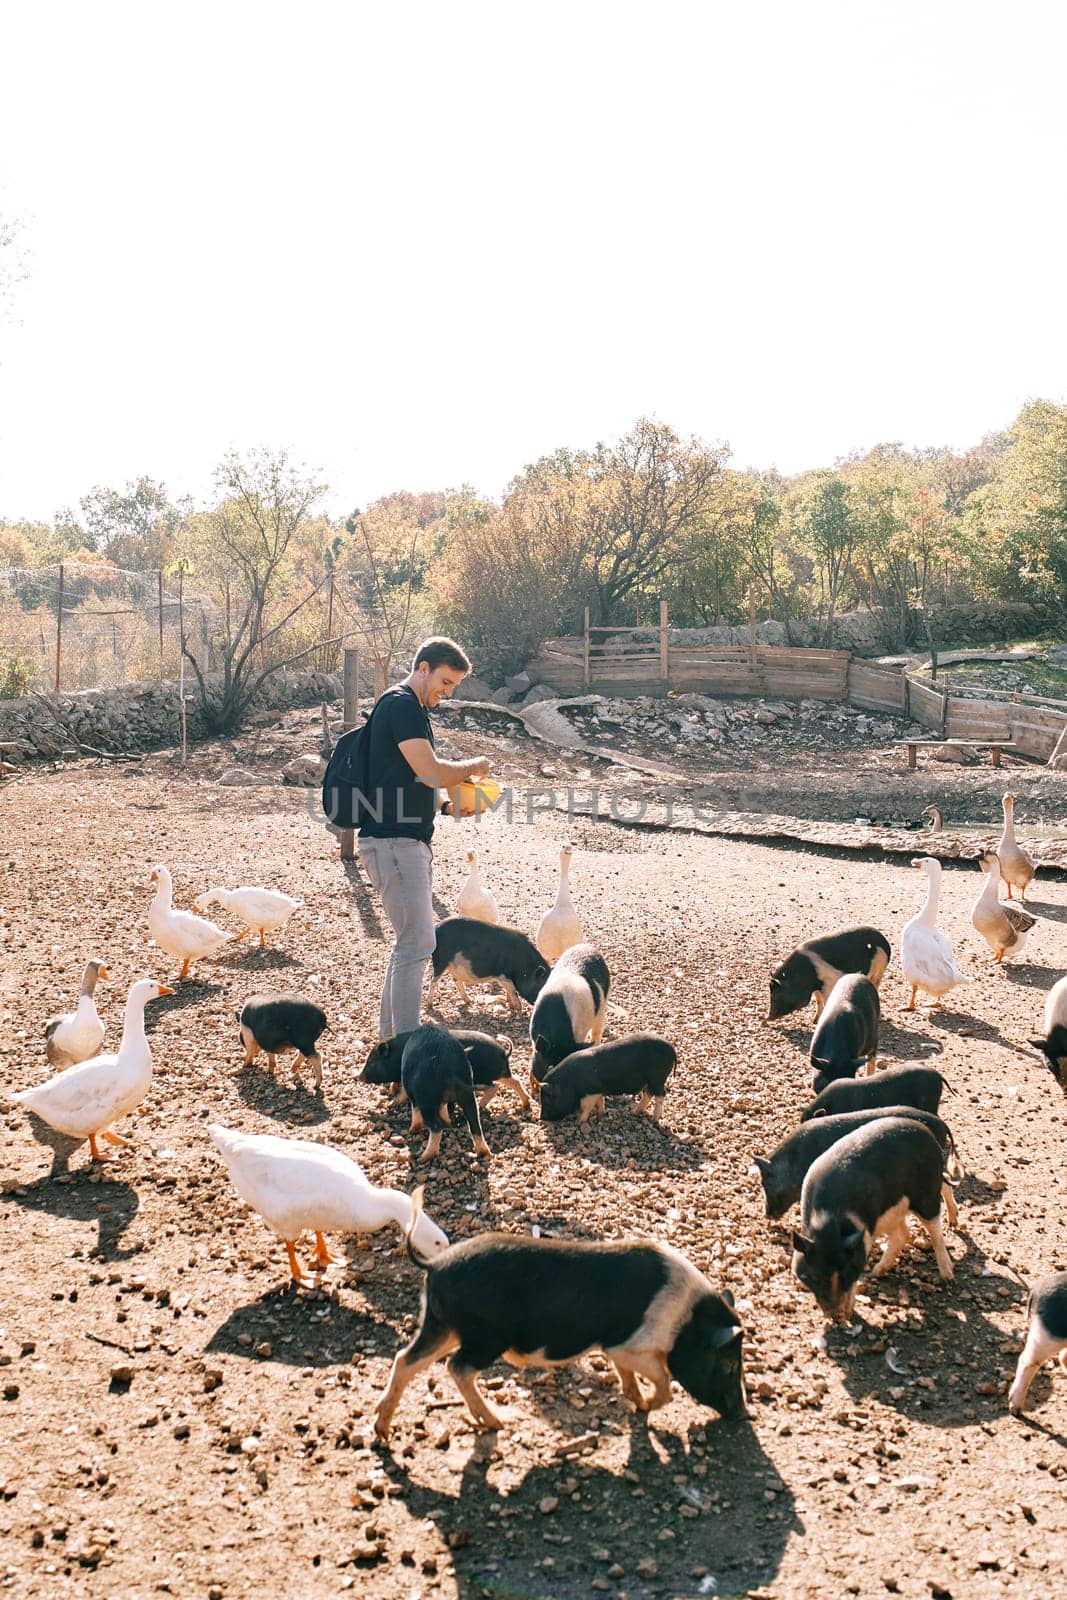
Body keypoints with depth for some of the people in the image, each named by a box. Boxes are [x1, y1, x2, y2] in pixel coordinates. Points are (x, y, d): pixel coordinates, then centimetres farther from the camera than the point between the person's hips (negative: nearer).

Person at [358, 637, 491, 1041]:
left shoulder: (412, 708, 20)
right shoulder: (400, 704, -12)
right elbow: (431, 773, -20)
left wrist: (460, 780, 10)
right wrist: (472, 765, -3)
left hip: (410, 842, 11)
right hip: (393, 841, -11)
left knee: (412, 941, 16)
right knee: (417, 943, -12)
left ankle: (390, 1031, 25)